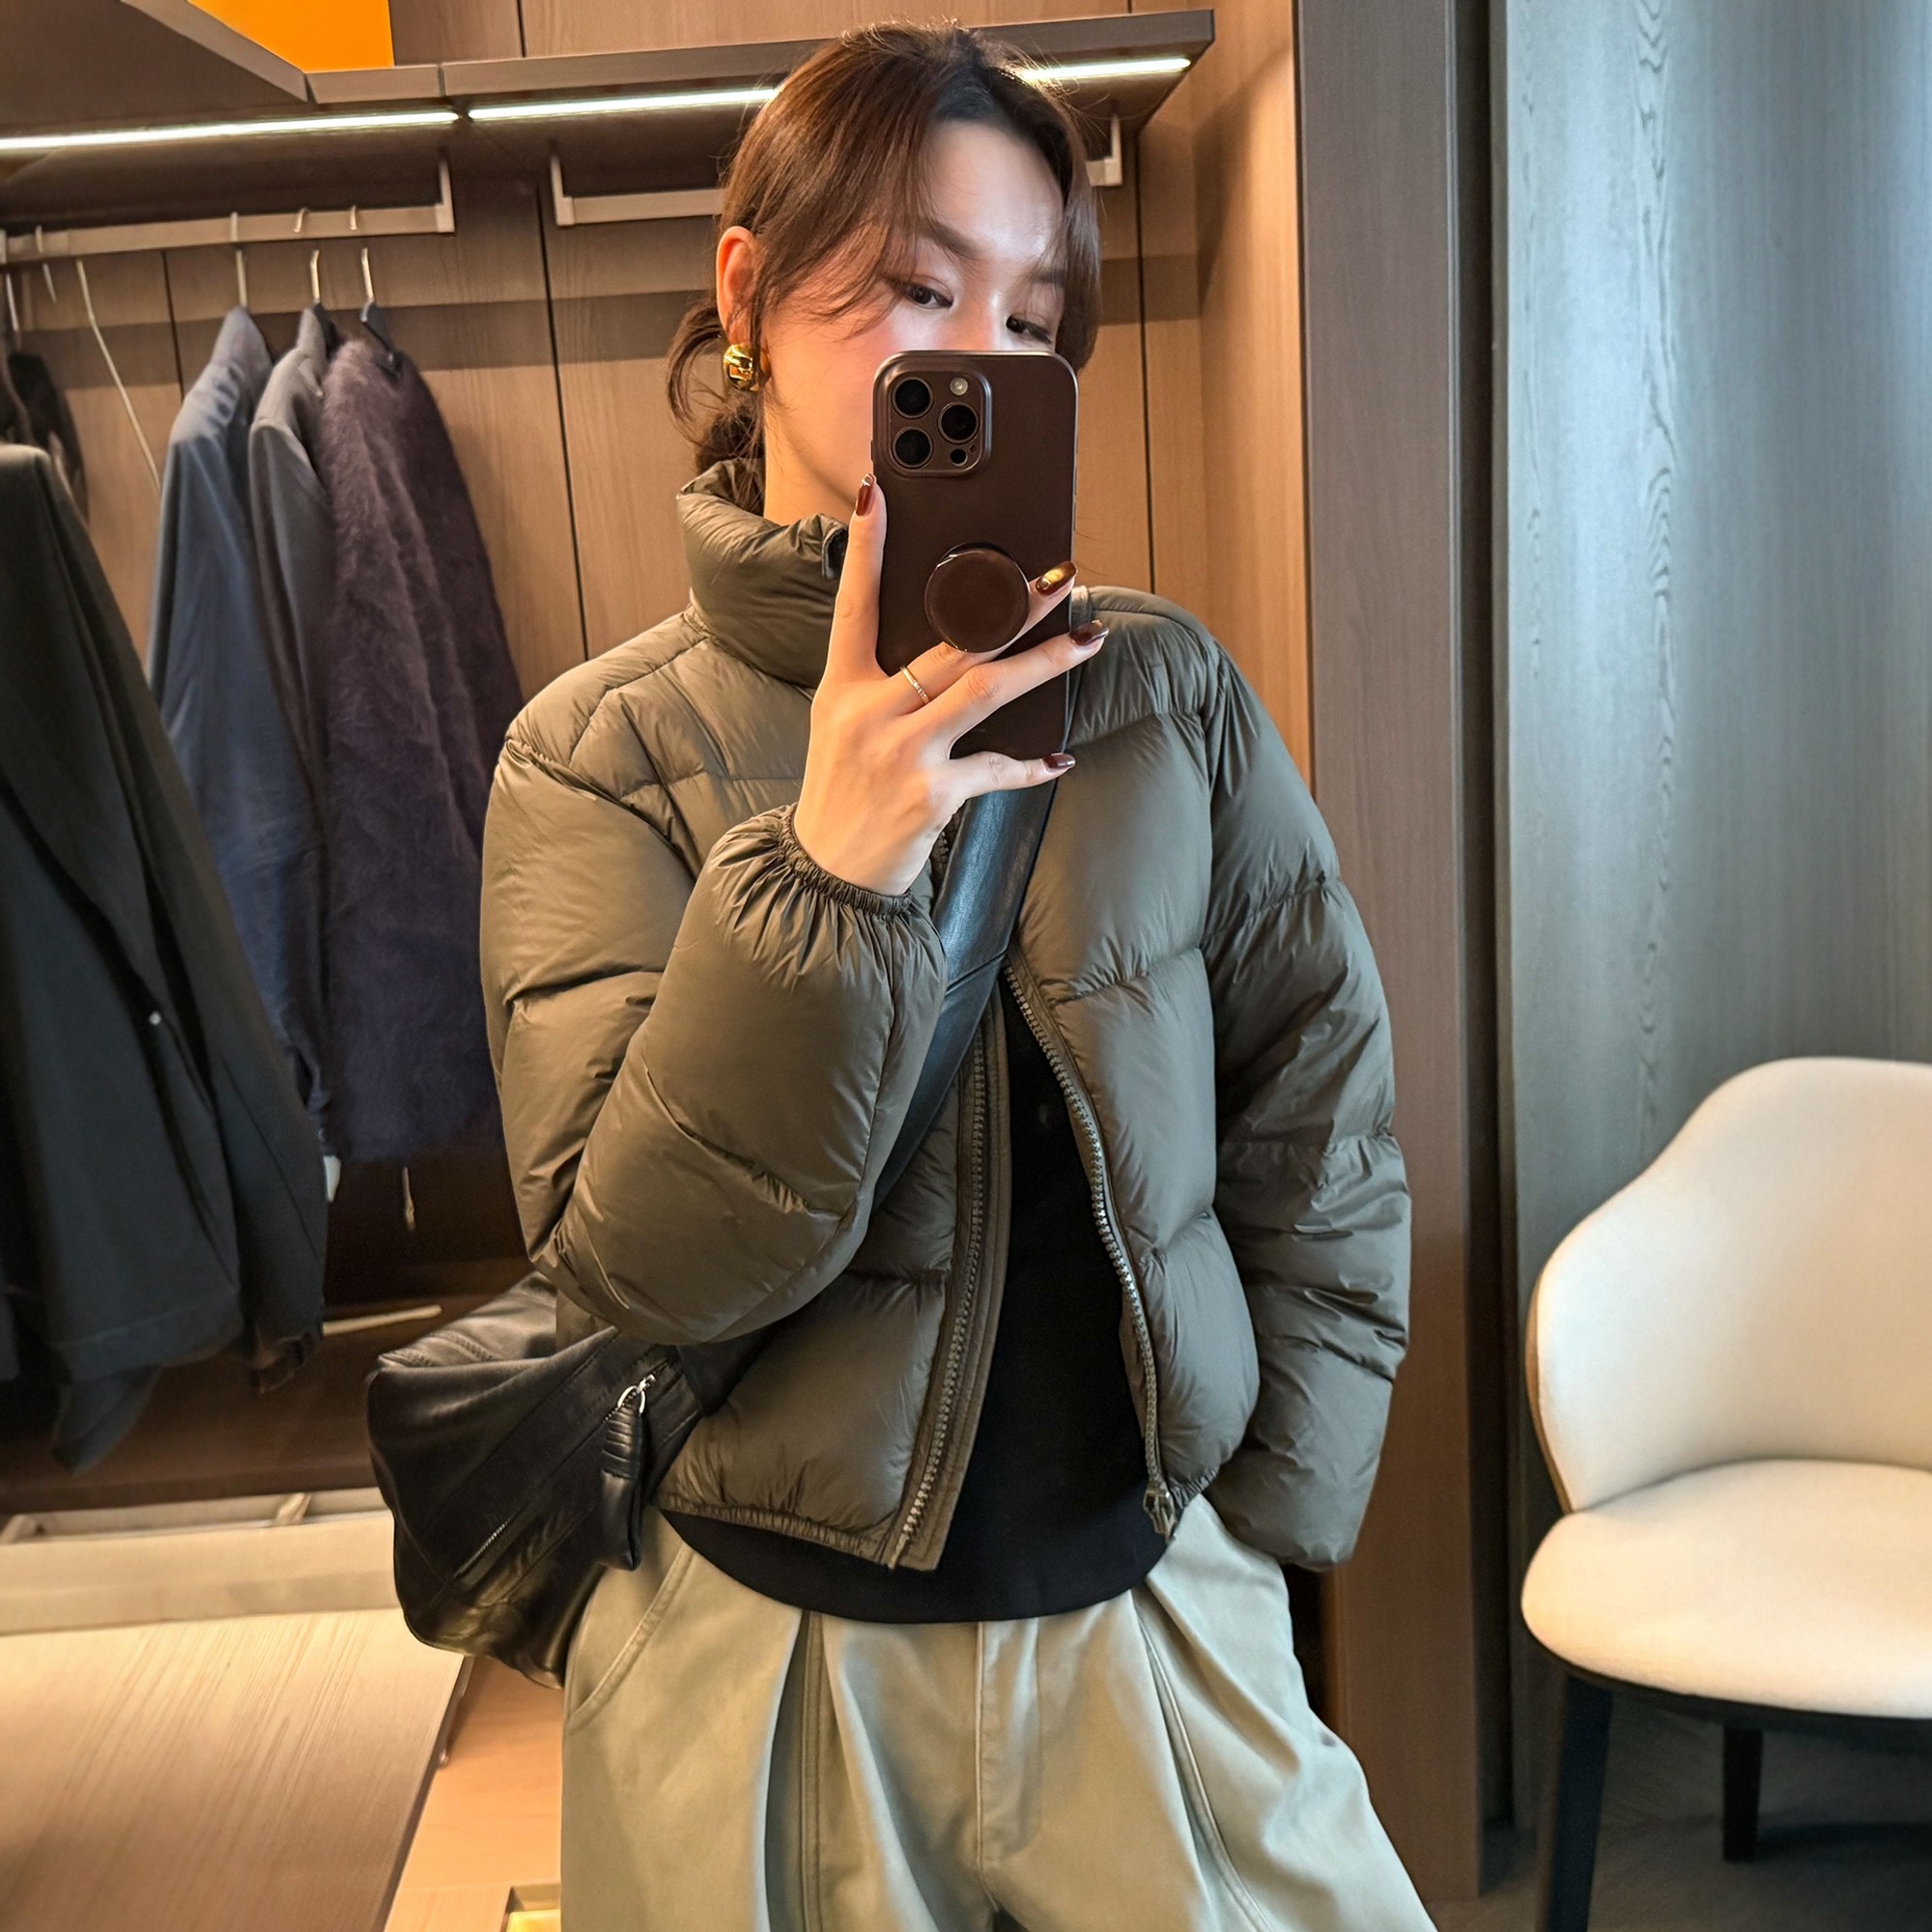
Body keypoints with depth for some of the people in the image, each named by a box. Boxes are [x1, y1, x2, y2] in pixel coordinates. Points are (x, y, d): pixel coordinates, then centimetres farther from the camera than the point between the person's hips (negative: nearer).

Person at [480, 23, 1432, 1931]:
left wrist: (1269, 1507, 1)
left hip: (1153, 1598, 2)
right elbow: (630, 1270, -16)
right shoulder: (599, 754, -8)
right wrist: (824, 878, -28)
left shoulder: (1166, 690, -4)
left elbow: (1324, 1119, 2)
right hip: (769, 1644, -1)